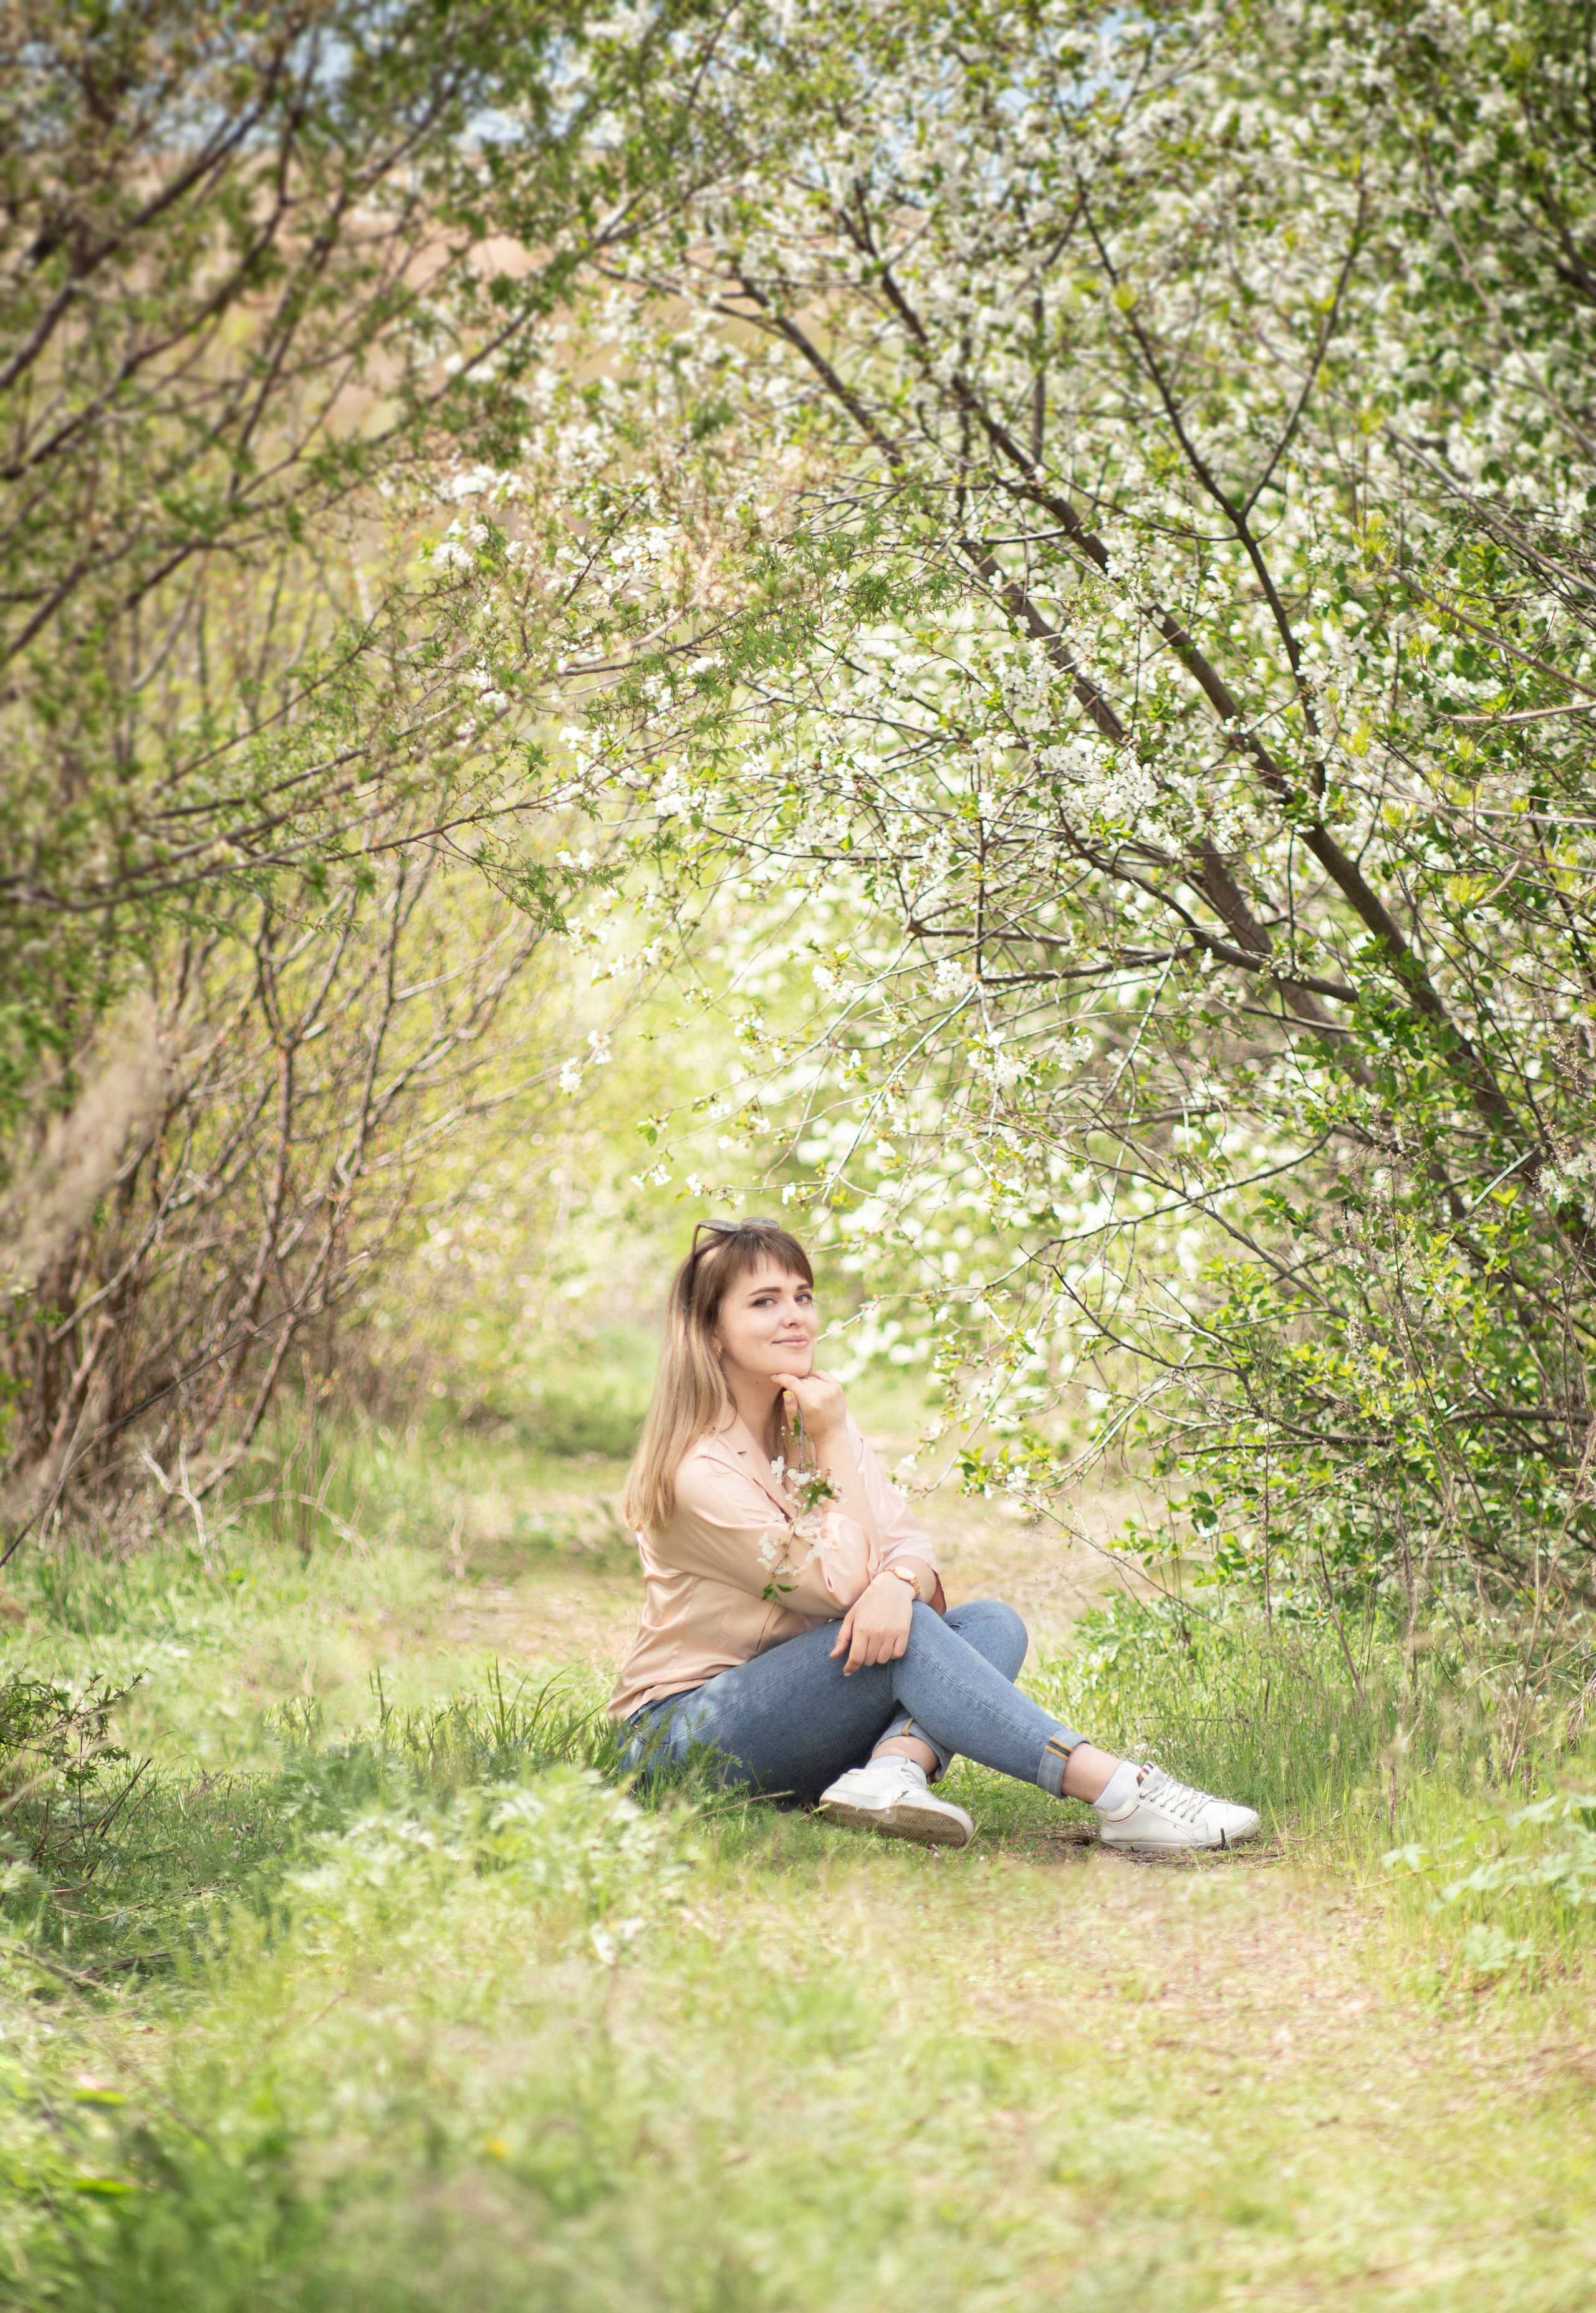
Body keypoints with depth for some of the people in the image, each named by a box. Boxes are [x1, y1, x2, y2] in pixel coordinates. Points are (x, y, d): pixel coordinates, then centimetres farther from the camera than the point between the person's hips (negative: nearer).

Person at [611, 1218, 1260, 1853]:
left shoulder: (811, 1419, 6)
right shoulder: (698, 1471, -19)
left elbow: (911, 1542, -3)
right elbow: (840, 1584, -19)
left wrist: (898, 1584, -27)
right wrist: (833, 1444, -18)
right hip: (683, 1728, -8)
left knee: (993, 1623, -11)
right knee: (905, 1636, -30)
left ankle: (896, 1766, -40)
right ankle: (1121, 1795, -38)